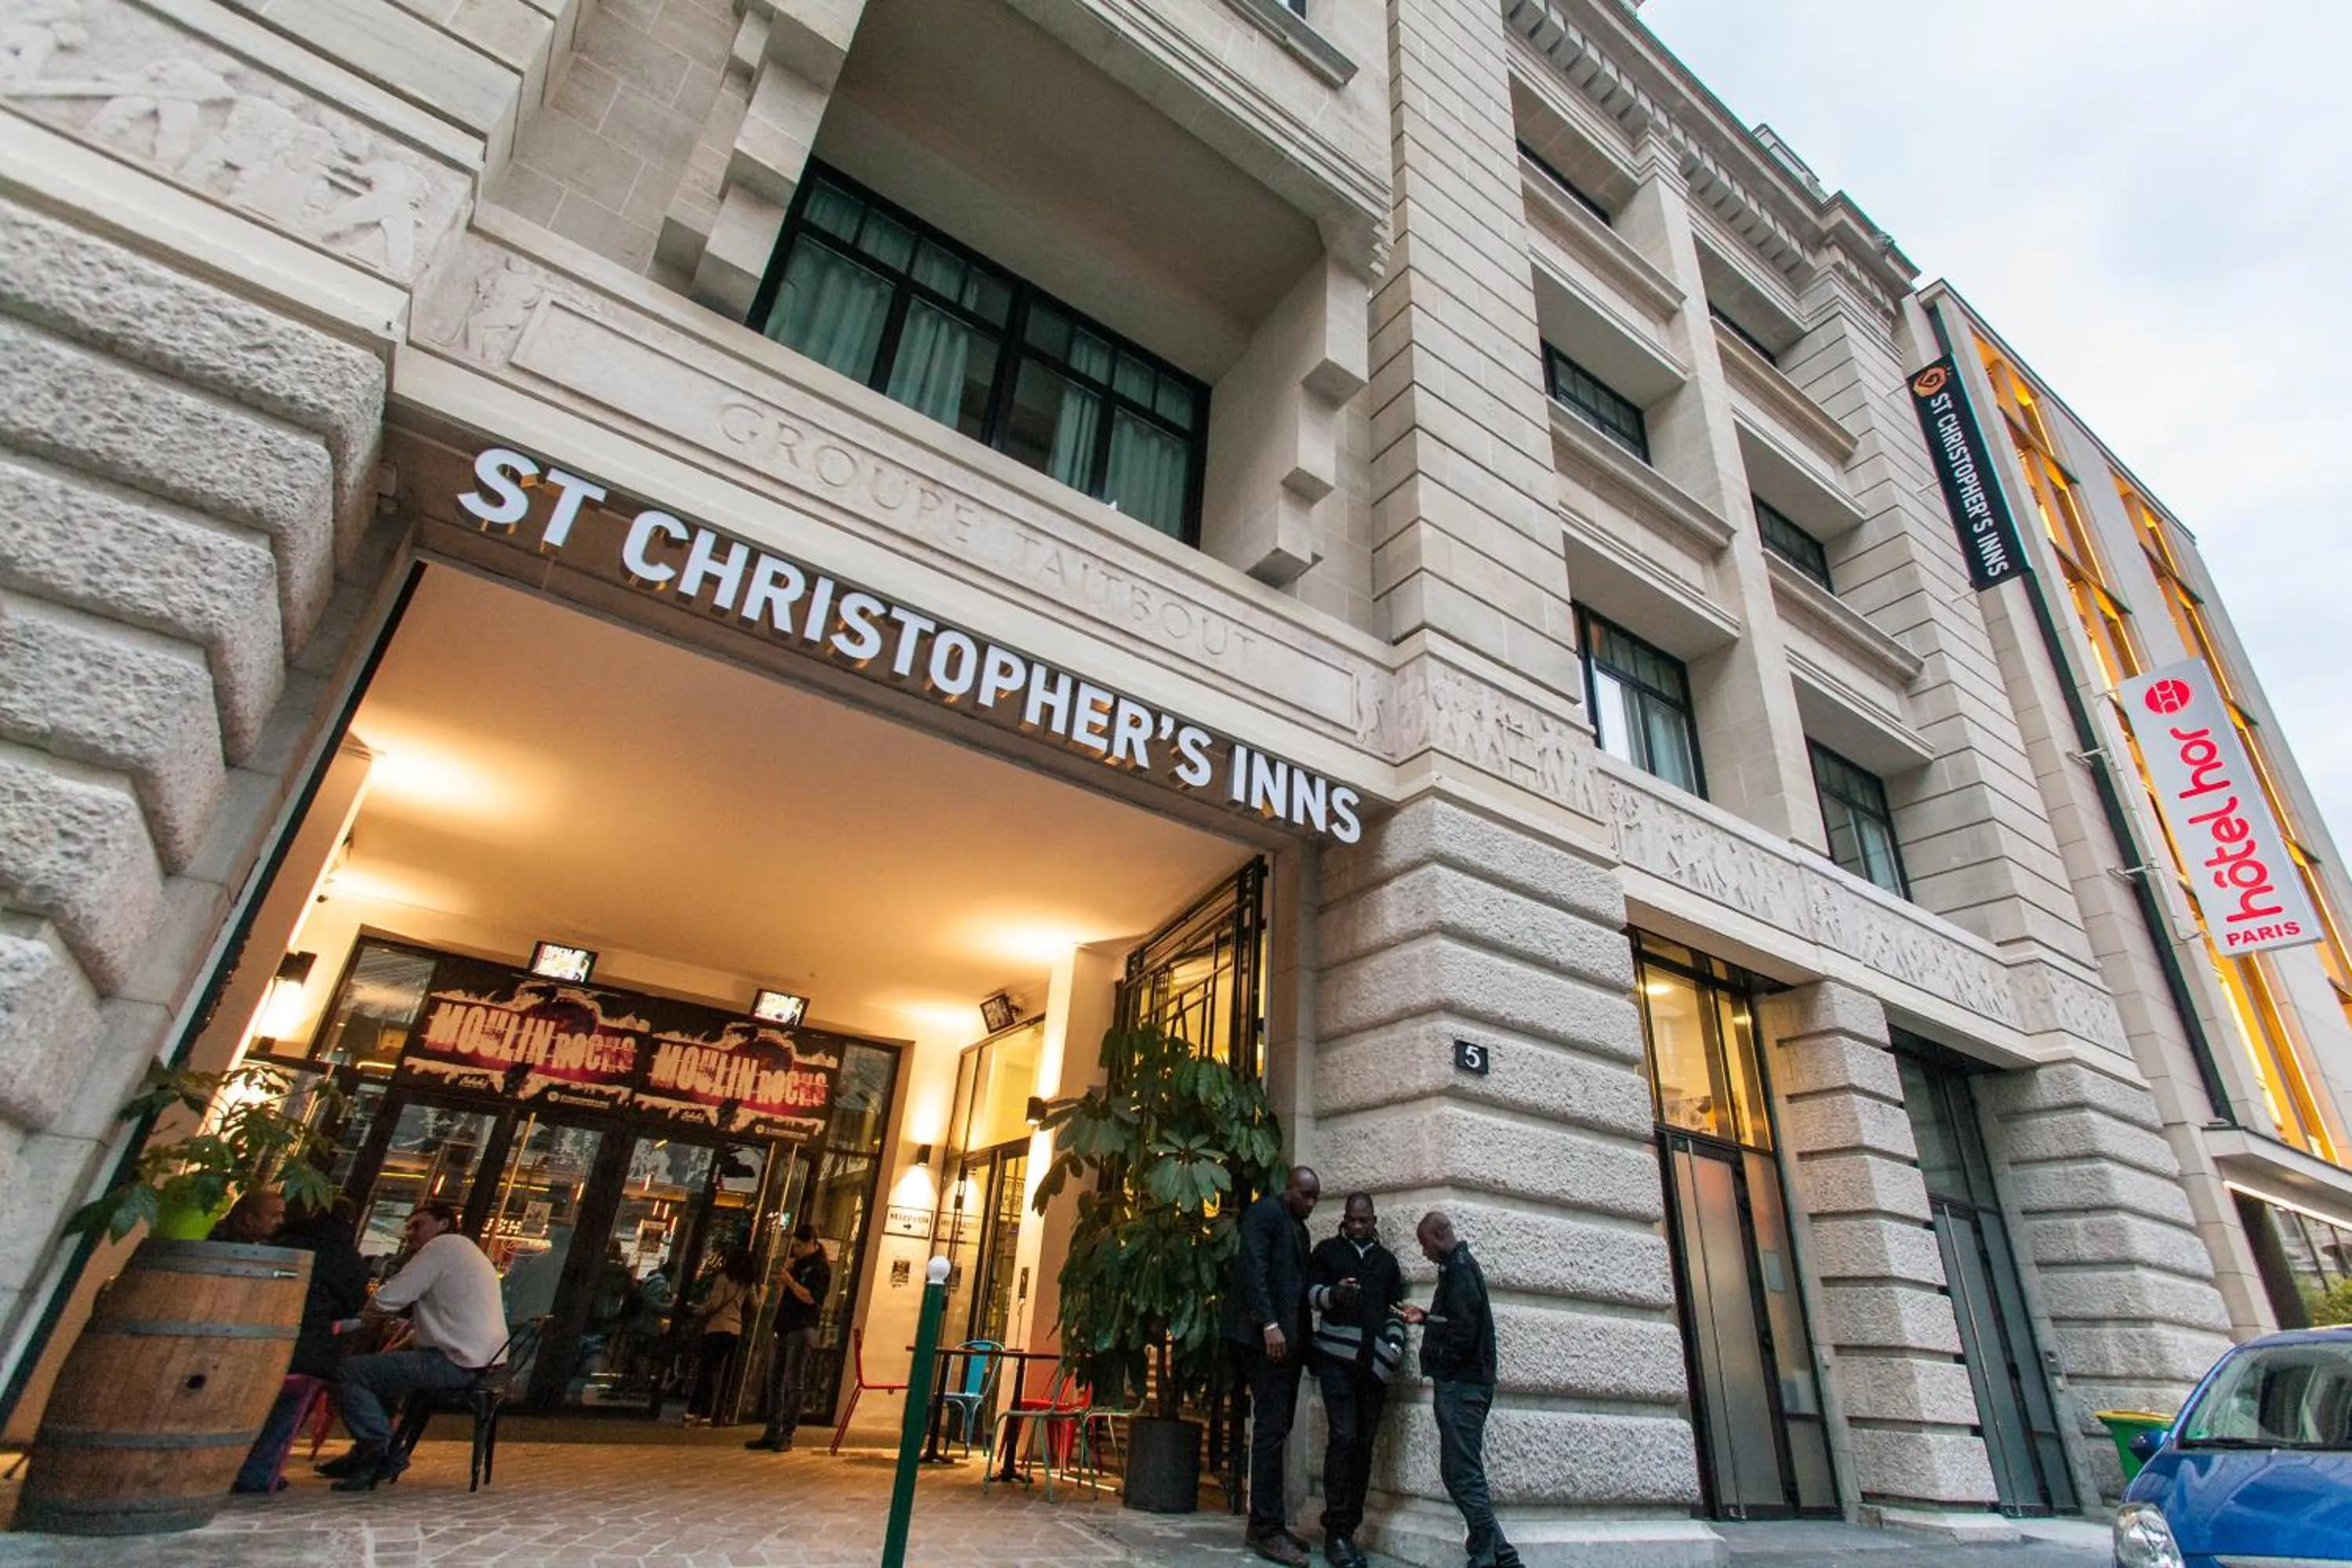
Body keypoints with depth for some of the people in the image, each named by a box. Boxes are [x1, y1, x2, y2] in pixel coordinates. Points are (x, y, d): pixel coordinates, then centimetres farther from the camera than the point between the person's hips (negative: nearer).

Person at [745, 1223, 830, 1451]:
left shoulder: (820, 1267, -10)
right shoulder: (800, 1262, 17)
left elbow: (809, 1297, -19)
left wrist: (789, 1279, -14)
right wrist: (788, 1265, 7)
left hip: (802, 1331, -9)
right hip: (786, 1329, 9)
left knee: (794, 1384, -5)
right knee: (774, 1381, 9)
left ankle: (787, 1436, 0)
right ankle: (772, 1433, 15)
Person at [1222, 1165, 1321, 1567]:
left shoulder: (1299, 1228, 21)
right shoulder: (1265, 1211, -4)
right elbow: (1252, 1268, -14)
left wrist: (1303, 1339, 9)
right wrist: (1269, 1324, -22)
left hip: (1288, 1338, 8)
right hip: (1267, 1336, -8)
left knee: (1276, 1431, 9)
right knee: (1270, 1429, -8)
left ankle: (1269, 1524, 14)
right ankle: (1266, 1529, -3)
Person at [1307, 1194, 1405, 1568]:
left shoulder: (1387, 1260, 17)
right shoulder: (1327, 1250, 9)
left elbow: (1395, 1308, 16)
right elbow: (1311, 1290, -1)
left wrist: (1393, 1348, 0)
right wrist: (1333, 1293, -22)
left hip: (1375, 1362, 3)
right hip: (1337, 1355, -3)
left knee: (1364, 1444, 2)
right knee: (1343, 1437, -12)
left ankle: (1349, 1530, 9)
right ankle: (1336, 1533, -8)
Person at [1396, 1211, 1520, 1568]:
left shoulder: (1460, 1268, -15)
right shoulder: (1460, 1266, 16)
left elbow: (1462, 1330, -21)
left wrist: (1437, 1363, -8)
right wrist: (1425, 1317, 16)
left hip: (1460, 1384, -10)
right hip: (1464, 1382, 10)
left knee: (1463, 1474, -5)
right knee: (1463, 1473, 13)